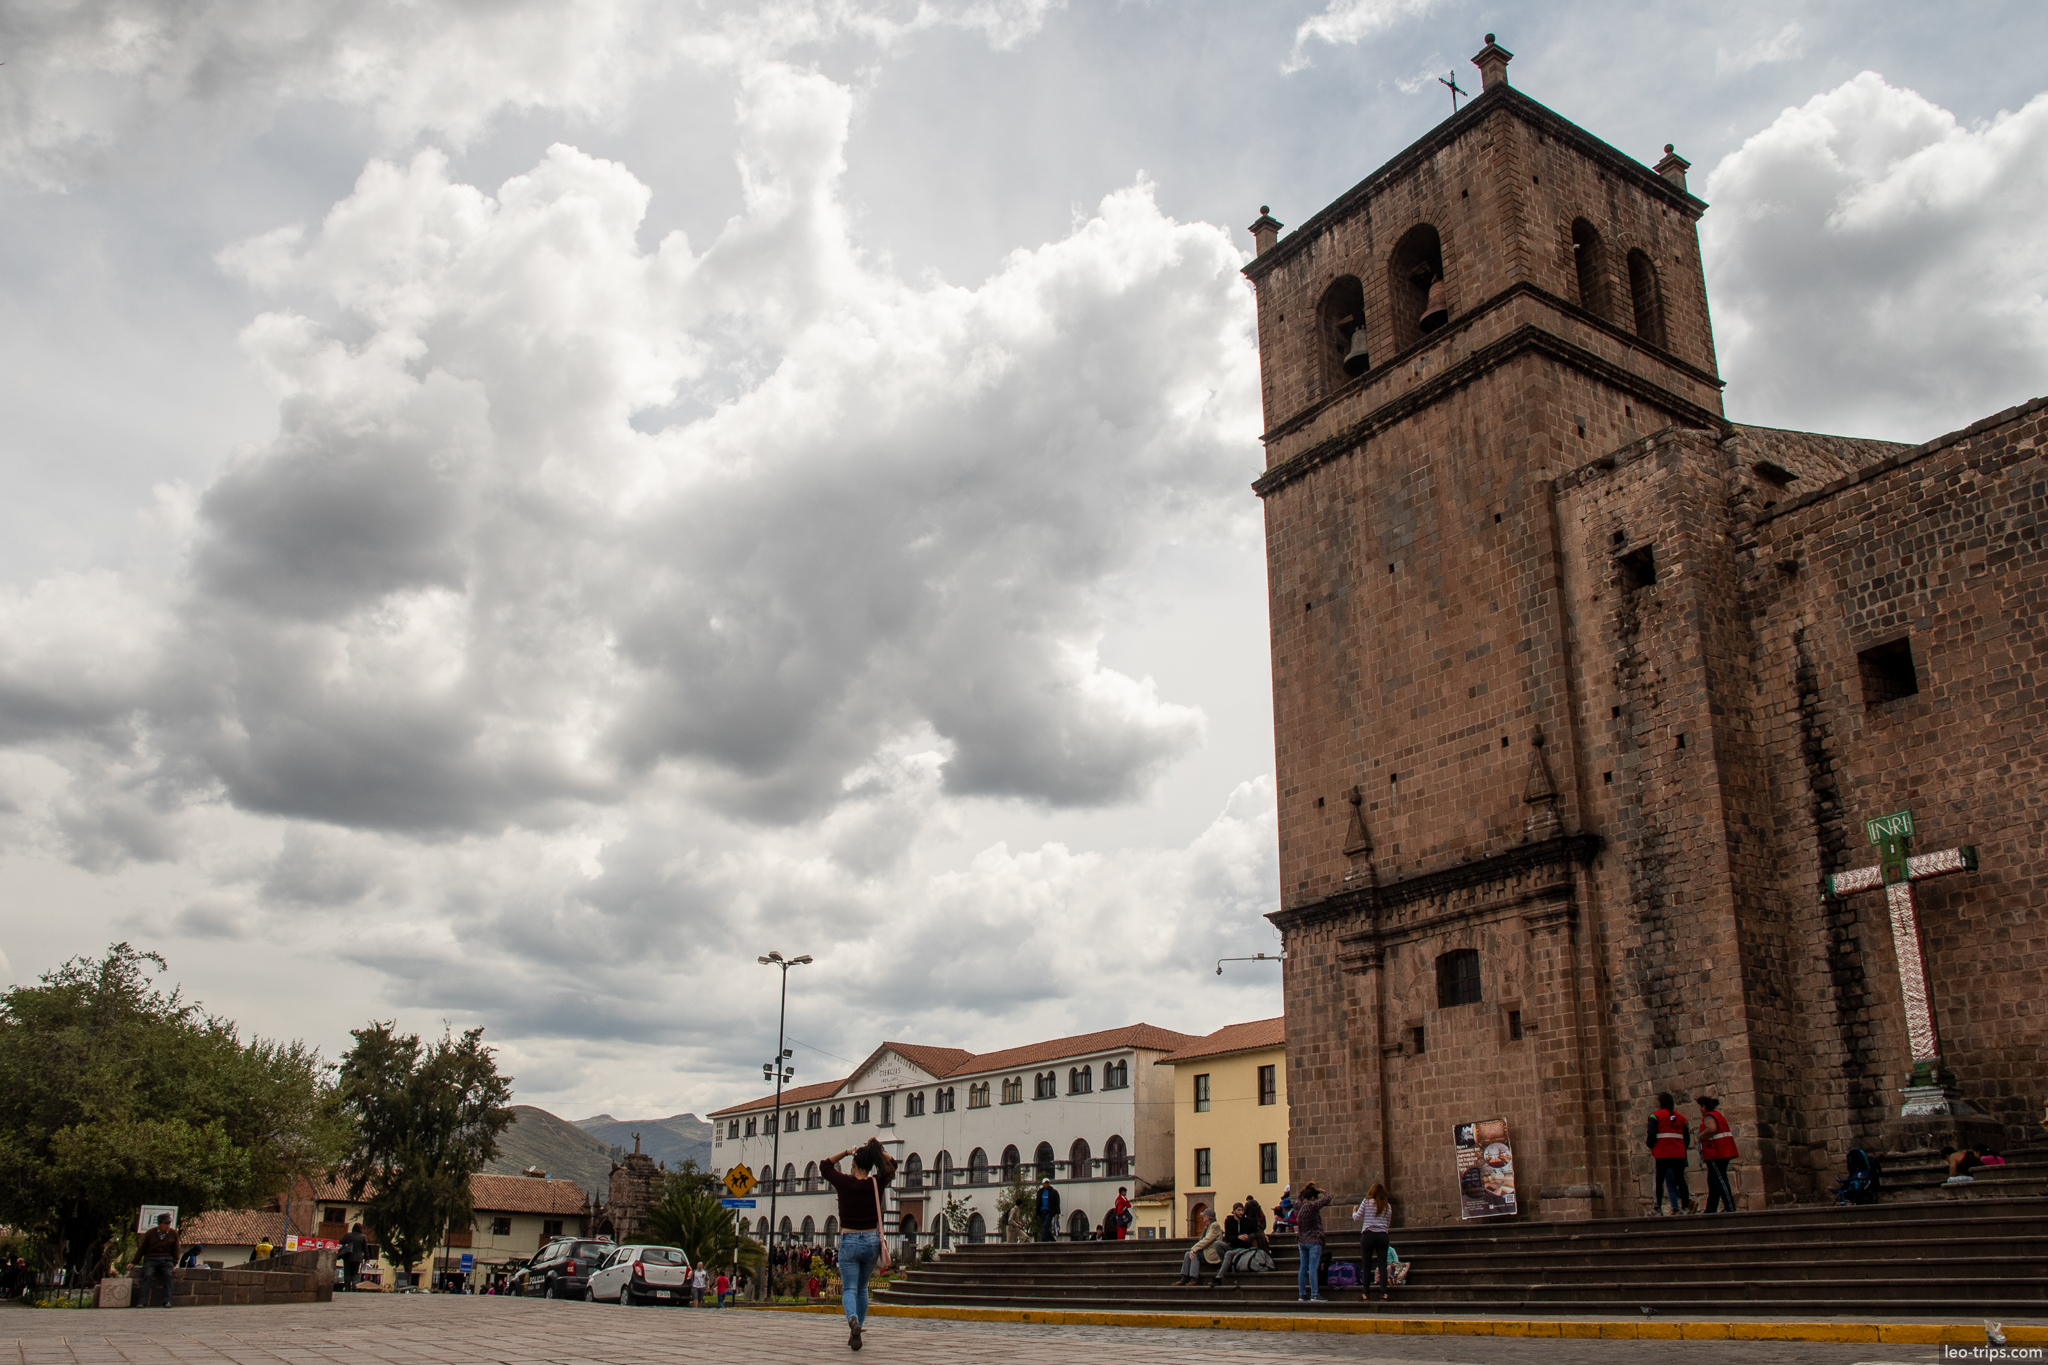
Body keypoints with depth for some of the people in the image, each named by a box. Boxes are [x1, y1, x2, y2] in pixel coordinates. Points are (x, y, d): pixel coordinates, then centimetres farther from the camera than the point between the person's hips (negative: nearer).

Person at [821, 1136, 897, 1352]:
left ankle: (853, 1319, -32)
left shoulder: (845, 1183, -9)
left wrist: (846, 1152, 10)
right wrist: (876, 1149, 9)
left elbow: (824, 1166, 10)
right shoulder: (877, 1184, -4)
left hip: (849, 1242, -3)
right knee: (862, 1288, 21)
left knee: (850, 1289, -2)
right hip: (872, 1241, 3)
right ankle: (856, 1331, 21)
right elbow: (891, 1164, 17)